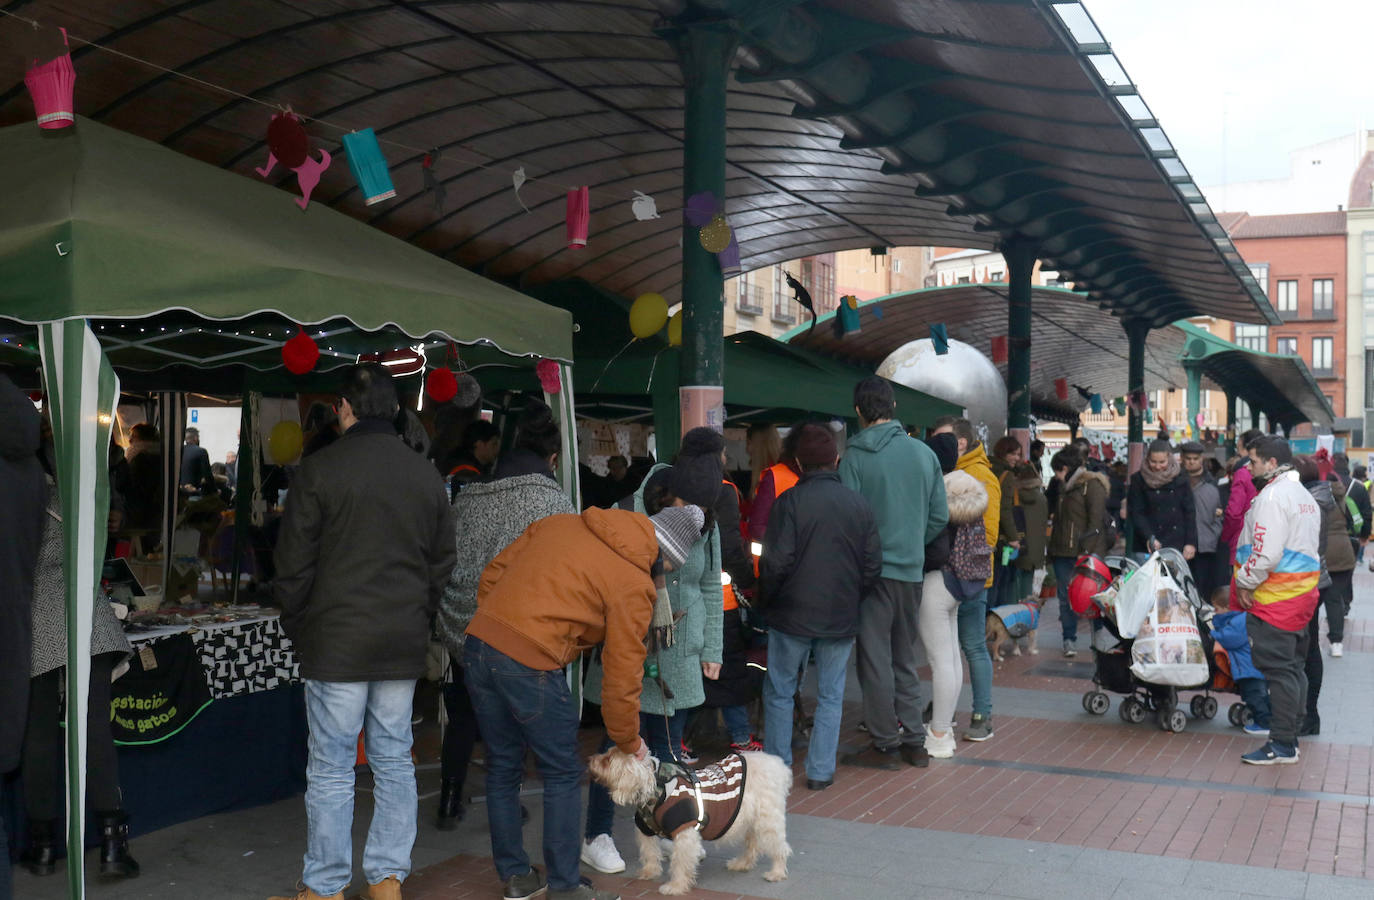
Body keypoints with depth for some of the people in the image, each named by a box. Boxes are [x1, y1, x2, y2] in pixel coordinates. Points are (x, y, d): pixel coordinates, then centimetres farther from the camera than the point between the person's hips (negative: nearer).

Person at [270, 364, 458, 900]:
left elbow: (294, 567, -6)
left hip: (336, 645, -4)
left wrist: (296, 629, 7)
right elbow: (443, 564, 12)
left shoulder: (320, 470, -7)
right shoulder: (427, 476, 6)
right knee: (394, 761, 12)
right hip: (404, 646, 4)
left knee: (331, 770, 4)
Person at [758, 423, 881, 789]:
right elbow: (873, 565, 2)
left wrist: (765, 601, 1)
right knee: (830, 695, 12)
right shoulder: (859, 504, -1)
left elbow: (777, 563, -15)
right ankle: (821, 770, 14)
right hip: (842, 618, 3)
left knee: (779, 692, 11)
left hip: (792, 614, -2)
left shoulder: (790, 502, -12)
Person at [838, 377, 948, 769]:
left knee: (875, 659, 3)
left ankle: (885, 745, 8)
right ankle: (914, 741, 19)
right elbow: (940, 517, 5)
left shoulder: (855, 457, -11)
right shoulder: (924, 453, 3)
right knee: (905, 658, 16)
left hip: (873, 571, -5)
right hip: (912, 571, 5)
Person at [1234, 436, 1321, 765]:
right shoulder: (1304, 495, 17)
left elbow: (1266, 553, -24)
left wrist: (1244, 582, -11)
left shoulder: (1273, 496, -16)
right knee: (1294, 668, 15)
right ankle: (1291, 735, 23)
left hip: (1275, 598, -10)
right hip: (1302, 593, 10)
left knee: (1278, 669, -6)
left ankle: (1282, 745, -3)